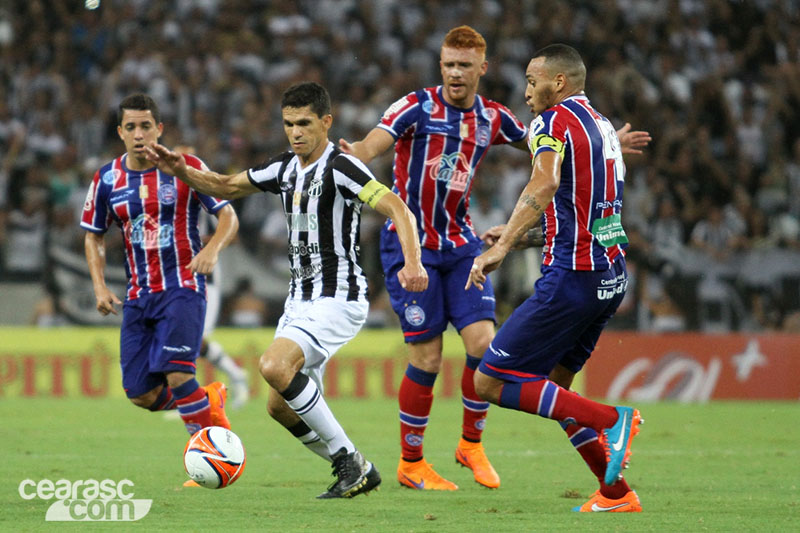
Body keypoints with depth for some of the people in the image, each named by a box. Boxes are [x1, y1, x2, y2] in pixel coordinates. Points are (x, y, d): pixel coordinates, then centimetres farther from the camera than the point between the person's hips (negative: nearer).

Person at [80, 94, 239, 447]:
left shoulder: (186, 168, -5)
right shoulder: (107, 179, 5)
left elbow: (228, 216, -1)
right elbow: (93, 236, 17)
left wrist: (213, 248, -22)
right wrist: (99, 286, 3)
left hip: (183, 288, -5)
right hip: (138, 295, 5)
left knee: (176, 375, -24)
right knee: (141, 395, 0)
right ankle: (209, 400, 27)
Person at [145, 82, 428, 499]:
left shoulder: (340, 167, -14)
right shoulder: (285, 168, 10)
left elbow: (397, 209, -23)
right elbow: (227, 186, 22)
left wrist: (413, 263, -39)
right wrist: (181, 171, 5)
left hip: (338, 299, -9)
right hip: (300, 300, 9)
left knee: (274, 366, -28)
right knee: (280, 406, 6)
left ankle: (347, 458, -17)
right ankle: (357, 473, 21)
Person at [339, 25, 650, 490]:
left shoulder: (492, 118, 5)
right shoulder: (418, 107, -10)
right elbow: (371, 146, -23)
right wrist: (352, 153, -47)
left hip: (461, 244, 4)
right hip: (410, 245, -4)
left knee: (483, 341, -10)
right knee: (427, 358, -5)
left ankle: (471, 443, 12)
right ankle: (410, 464, 10)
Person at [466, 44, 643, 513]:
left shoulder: (553, 122, -8)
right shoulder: (602, 124, 19)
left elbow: (545, 183, -28)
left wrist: (502, 247, -36)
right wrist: (521, 234, 35)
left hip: (572, 279, -9)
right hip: (612, 276, 9)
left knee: (490, 382, -4)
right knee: (553, 383, 20)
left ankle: (611, 420, -14)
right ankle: (616, 494, 13)